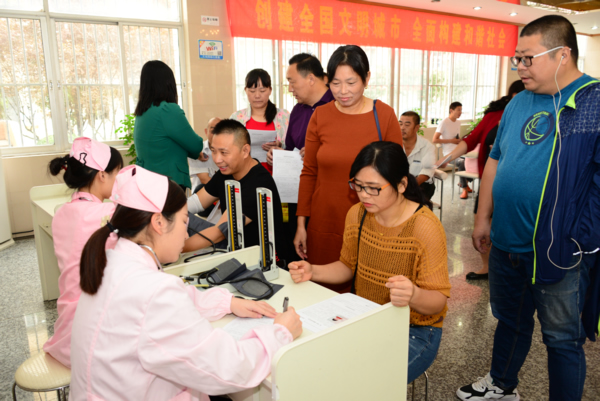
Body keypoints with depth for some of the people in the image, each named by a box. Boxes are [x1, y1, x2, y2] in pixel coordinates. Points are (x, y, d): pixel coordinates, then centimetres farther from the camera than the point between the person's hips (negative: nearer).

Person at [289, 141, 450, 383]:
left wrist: (414, 295, -41)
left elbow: (438, 299, -17)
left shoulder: (425, 227, -21)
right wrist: (313, 271, -9)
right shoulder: (357, 214, -4)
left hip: (414, 332, -5)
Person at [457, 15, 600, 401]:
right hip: (506, 242, 6)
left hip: (560, 251, -6)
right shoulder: (519, 103, 8)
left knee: (562, 337, 11)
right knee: (510, 319, 23)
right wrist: (484, 218, 11)